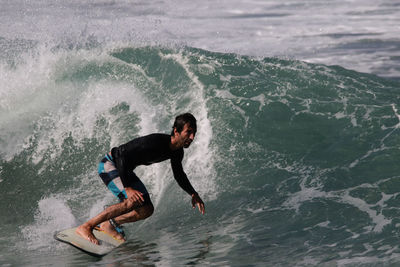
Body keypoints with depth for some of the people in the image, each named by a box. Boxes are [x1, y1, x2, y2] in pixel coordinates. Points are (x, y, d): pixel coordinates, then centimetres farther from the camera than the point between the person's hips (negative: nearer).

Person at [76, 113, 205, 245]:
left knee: (147, 210, 1)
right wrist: (127, 188, -36)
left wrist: (193, 194, 3)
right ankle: (85, 227, -21)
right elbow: (122, 155, -32)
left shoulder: (177, 152, -5)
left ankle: (108, 224, 10)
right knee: (133, 201, -27)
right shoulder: (154, 141, -32)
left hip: (126, 170, 9)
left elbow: (179, 175, 15)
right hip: (109, 165, -9)